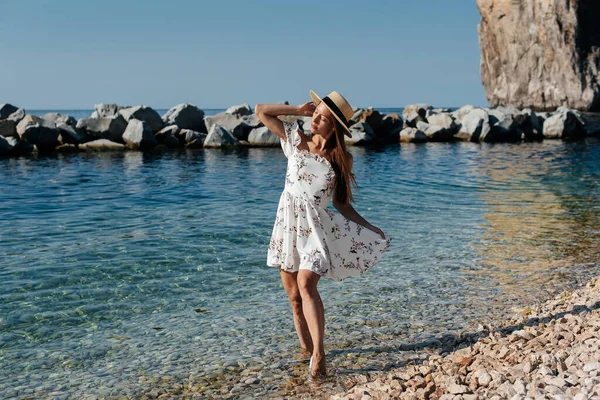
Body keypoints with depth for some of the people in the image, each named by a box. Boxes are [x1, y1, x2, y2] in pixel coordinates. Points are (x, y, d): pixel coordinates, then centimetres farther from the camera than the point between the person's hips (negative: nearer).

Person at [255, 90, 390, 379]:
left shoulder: (340, 160, 2)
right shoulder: (295, 140, 5)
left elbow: (341, 203, 7)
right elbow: (261, 111, 7)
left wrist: (370, 228, 4)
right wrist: (298, 109, 5)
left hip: (315, 226, -2)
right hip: (288, 224, 3)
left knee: (306, 284, -24)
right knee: (293, 296, 7)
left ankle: (318, 353, -23)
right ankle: (305, 347, 24)